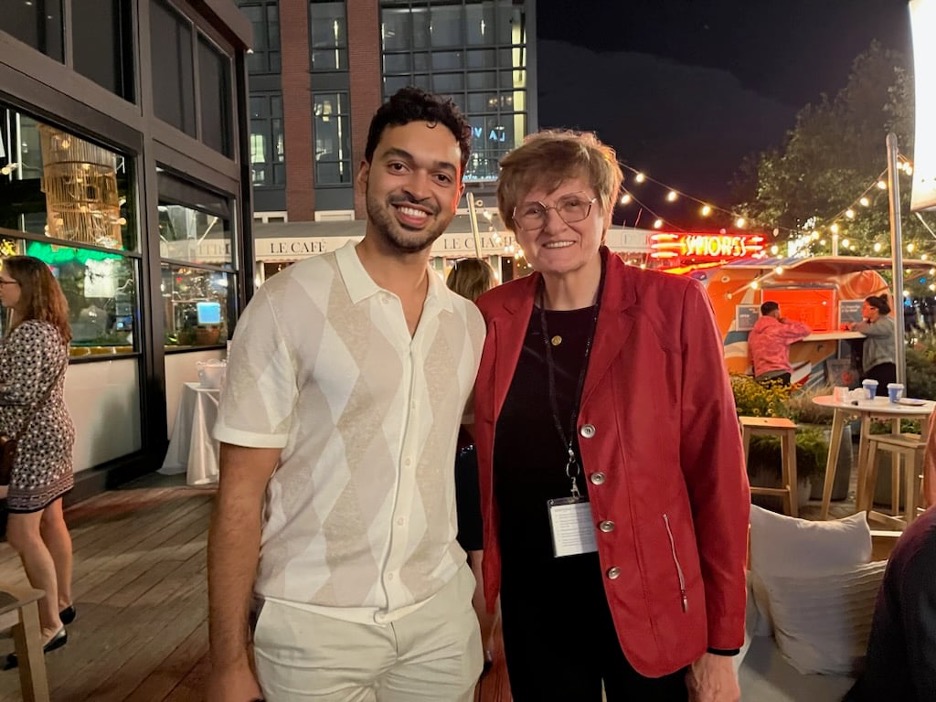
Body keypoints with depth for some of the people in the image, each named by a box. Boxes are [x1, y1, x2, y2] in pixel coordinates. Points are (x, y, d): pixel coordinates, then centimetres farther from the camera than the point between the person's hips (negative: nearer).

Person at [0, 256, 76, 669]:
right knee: (51, 522, 16)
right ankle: (62, 603, 28)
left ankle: (51, 626, 0)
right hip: (50, 434, 10)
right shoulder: (49, 328, 12)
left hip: (36, 441, -10)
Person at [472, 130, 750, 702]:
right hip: (534, 610, 3)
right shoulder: (492, 319, -3)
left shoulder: (673, 306, -10)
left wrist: (721, 643, -7)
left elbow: (717, 472, -9)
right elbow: (487, 464, 7)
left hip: (650, 606, -2)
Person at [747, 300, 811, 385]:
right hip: (779, 375, -7)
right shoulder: (779, 329, -2)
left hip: (760, 377, 7)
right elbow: (806, 330, 5)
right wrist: (786, 322, 16)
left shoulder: (753, 333, 18)